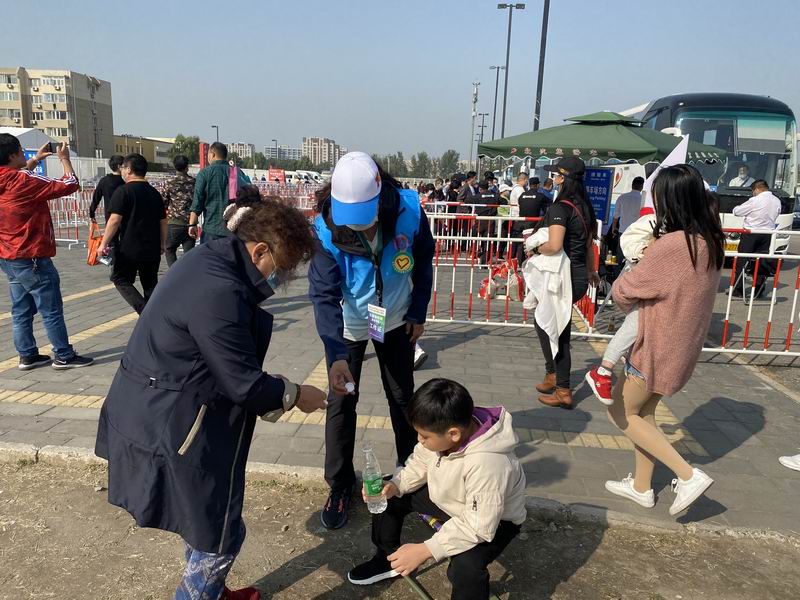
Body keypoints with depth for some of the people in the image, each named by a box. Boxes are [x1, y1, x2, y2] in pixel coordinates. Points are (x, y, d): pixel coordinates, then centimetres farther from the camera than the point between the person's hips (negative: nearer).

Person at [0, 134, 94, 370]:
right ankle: (64, 356, 6)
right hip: (32, 258, -9)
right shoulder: (26, 181, -18)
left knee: (21, 310, 14)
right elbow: (70, 184, -15)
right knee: (52, 310, 0)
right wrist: (64, 158, 0)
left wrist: (35, 160, 25)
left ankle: (27, 355, 21)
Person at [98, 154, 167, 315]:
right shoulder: (154, 193, 9)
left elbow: (115, 219, -16)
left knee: (121, 280, 9)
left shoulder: (123, 191, -9)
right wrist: (162, 244, 22)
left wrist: (104, 244, -10)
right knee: (150, 284, 14)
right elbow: (163, 221, 13)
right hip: (152, 249, 5)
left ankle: (144, 309, -10)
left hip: (129, 249, -5)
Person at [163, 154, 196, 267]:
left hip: (174, 223, -2)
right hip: (191, 223, 2)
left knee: (169, 250, 14)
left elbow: (164, 203, 3)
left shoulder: (170, 183, -3)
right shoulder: (195, 182, 2)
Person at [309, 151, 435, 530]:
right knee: (341, 402, 1)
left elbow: (423, 263, -8)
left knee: (403, 397, 14)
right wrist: (336, 354, -42)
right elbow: (324, 295, -30)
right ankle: (339, 485, 21)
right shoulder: (327, 229, -30)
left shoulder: (408, 211, -26)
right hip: (349, 325, -1)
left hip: (395, 321, 2)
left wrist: (418, 314, -3)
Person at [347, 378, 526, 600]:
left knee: (466, 567, -34)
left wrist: (424, 550, -34)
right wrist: (394, 486, -22)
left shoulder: (486, 465, -42)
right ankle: (388, 558, 28)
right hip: (447, 496, 7)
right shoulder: (444, 428, -23)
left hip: (491, 519, -7)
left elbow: (478, 528, -35)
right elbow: (420, 463, -4)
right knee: (387, 496, 3)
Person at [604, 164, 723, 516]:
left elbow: (624, 291, -18)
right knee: (643, 412, 20)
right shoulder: (711, 241, 1)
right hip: (684, 345, 8)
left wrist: (619, 287, 4)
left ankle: (688, 475, 5)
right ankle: (641, 487, 33)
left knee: (620, 412, 8)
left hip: (659, 348, -8)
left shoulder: (672, 245, -27)